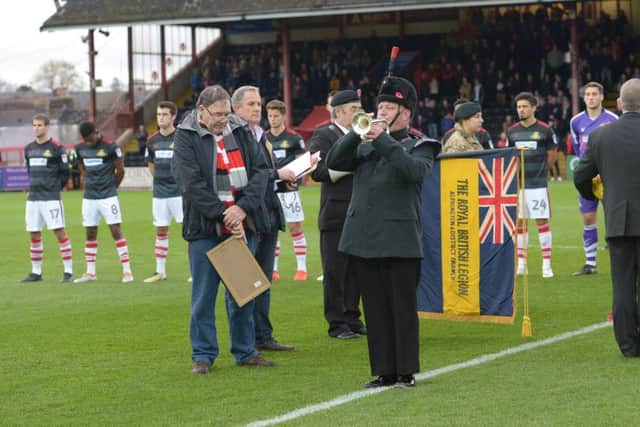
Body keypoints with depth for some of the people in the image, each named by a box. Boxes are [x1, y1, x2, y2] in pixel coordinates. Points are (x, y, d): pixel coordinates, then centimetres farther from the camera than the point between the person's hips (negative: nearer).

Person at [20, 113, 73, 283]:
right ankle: (36, 272, 16)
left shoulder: (56, 148, -5)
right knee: (34, 235, 8)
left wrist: (54, 188, 3)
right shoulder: (28, 148, 12)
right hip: (33, 197, 6)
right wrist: (35, 185, 14)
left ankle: (68, 271, -3)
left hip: (51, 198, -6)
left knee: (59, 231, -7)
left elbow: (64, 172, -1)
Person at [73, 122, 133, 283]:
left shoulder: (110, 146, -11)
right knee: (90, 234, 8)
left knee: (116, 231, -7)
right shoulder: (80, 148, 4)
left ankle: (127, 270, -5)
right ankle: (90, 272, 16)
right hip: (89, 197, 5)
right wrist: (90, 183, 14)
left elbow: (120, 170, -1)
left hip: (108, 197, -5)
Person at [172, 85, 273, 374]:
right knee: (204, 294, 1)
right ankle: (203, 355, 10)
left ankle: (245, 350, 20)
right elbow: (191, 183, -12)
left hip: (240, 224, 4)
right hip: (205, 228, -4)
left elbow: (260, 170, 2)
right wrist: (223, 215, -16)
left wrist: (243, 208, -13)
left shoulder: (239, 132, 9)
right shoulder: (186, 137, -4)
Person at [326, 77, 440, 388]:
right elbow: (333, 162, 5)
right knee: (375, 311, 7)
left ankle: (406, 372, 6)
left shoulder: (419, 146, 3)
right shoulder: (365, 147, 16)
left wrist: (384, 140, -18)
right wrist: (357, 133, -5)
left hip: (399, 242, -5)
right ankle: (384, 371, 13)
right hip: (363, 240, 5)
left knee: (402, 309, 0)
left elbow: (415, 170, -18)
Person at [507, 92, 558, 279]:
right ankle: (521, 263, 14)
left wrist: (539, 170, 10)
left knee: (542, 221, -3)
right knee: (520, 222, 7)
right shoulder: (512, 131, 6)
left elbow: (552, 155, 6)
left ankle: (546, 264, 1)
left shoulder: (545, 130, -5)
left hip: (538, 184, -4)